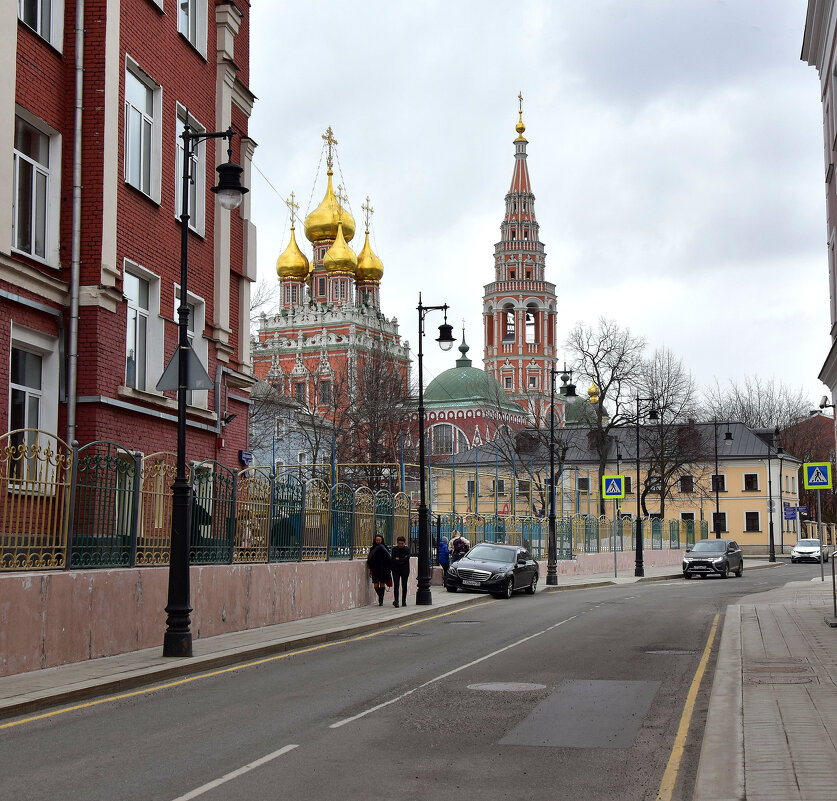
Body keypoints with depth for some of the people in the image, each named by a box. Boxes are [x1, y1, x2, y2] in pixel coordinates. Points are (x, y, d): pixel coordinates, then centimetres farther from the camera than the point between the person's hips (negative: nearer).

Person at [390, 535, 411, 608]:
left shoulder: (407, 549, 1)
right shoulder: (394, 549, 4)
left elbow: (407, 559, -12)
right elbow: (393, 559, -7)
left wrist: (399, 560, -10)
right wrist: (403, 560, -13)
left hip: (405, 570, 0)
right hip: (396, 570, 0)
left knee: (404, 586, 5)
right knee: (396, 585, -12)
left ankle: (404, 601, 15)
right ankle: (396, 601, -22)